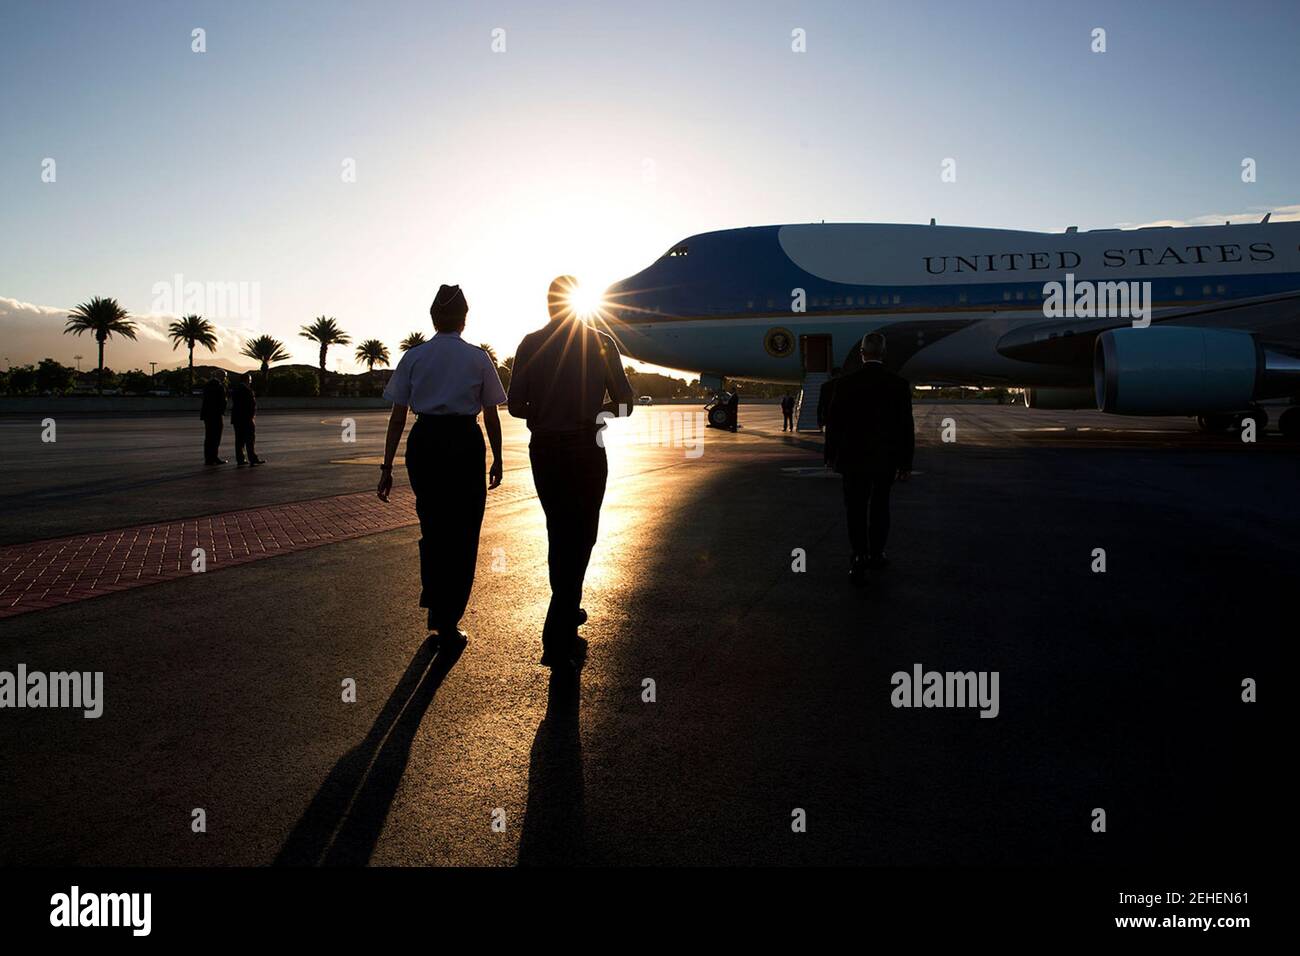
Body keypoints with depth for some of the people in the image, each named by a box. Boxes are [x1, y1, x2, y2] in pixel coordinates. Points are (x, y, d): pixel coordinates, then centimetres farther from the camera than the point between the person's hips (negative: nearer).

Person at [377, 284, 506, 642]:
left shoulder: (413, 357, 4)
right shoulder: (478, 358, 0)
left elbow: (397, 417, 1)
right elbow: (491, 416, 1)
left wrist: (387, 467, 4)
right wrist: (497, 459, 12)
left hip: (423, 443, 3)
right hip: (465, 443, -2)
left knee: (432, 528, 20)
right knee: (462, 533, 8)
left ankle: (435, 608, 34)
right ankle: (448, 623, 12)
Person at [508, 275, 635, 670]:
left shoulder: (531, 344, -1)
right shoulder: (601, 343, -4)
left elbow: (516, 407, -4)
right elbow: (623, 404, -2)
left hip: (544, 448, 3)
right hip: (585, 449, -2)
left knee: (559, 532, 19)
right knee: (580, 536, 2)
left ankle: (567, 610, 32)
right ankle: (558, 638, -8)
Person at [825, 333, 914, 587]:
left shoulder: (845, 383, -8)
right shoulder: (899, 384, -6)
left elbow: (833, 423, -4)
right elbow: (906, 427, -4)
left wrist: (832, 455, 8)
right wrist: (906, 463, 4)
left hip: (853, 459, -1)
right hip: (886, 459, 1)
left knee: (856, 509, 4)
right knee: (879, 506, 18)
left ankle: (859, 560, -7)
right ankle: (876, 554, 29)